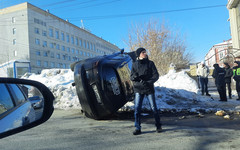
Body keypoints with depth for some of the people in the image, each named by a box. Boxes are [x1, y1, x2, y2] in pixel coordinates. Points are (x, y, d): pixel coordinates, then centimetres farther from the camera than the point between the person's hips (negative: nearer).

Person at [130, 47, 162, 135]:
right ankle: (138, 128, 7)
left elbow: (156, 75, -3)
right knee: (137, 108, -4)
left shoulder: (150, 63, 2)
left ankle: (158, 126, 22)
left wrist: (148, 82, -19)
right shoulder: (135, 64, 5)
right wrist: (134, 77, -20)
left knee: (154, 108, 5)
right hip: (138, 89, 1)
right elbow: (131, 77, 4)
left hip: (149, 88, -1)